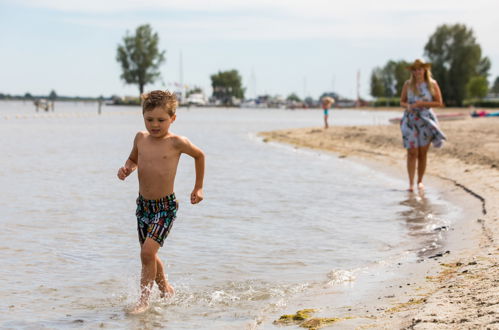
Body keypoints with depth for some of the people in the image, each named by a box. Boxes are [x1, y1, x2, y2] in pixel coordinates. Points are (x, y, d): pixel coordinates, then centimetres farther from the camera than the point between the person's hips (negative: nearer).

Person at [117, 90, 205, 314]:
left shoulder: (176, 142, -12)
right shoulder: (141, 138, 1)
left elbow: (199, 155, 6)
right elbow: (133, 159, 21)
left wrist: (198, 188, 11)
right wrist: (126, 169, -2)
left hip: (166, 206, -6)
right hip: (143, 204, 6)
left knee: (148, 252, -19)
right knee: (148, 254, 17)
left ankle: (144, 300, -5)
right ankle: (165, 288, 42)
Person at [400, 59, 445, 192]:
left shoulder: (432, 84, 0)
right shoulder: (408, 84, 2)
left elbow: (439, 103, -2)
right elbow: (402, 102, 9)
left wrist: (422, 103, -14)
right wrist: (407, 106, -14)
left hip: (426, 121, 0)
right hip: (410, 121, 0)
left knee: (423, 153, 6)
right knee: (412, 152, -9)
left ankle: (420, 181, 19)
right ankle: (411, 183, -10)